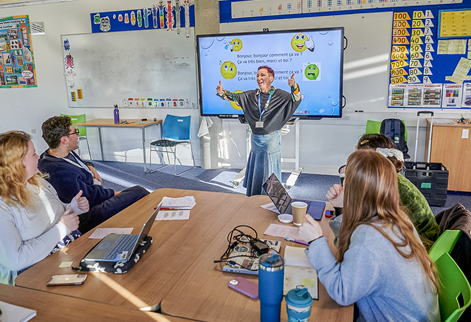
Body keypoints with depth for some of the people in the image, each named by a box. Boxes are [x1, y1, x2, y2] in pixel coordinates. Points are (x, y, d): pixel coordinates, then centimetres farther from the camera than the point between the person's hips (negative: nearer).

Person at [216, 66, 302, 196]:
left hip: (272, 139, -4)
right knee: (256, 171, 13)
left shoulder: (279, 95, -6)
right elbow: (235, 97, 9)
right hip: (256, 139, 4)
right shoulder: (251, 95, 5)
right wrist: (222, 92, -8)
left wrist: (293, 86, -38)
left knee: (270, 173, 3)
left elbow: (296, 99, -18)